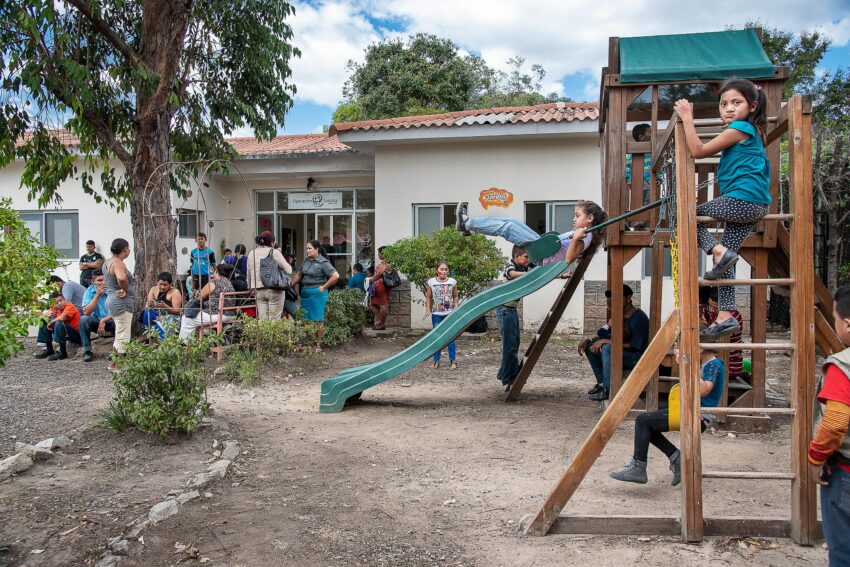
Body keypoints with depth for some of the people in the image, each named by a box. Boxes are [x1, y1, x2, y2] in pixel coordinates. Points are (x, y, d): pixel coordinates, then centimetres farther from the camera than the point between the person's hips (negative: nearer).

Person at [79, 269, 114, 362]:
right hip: (96, 321, 2)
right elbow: (86, 312, -19)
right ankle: (87, 351, -14)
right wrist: (97, 295, -24)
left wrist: (103, 321, -24)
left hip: (111, 320, -2)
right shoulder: (89, 291, -7)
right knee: (83, 319, -27)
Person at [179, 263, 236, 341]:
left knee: (186, 319, 7)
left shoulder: (213, 283, -13)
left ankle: (183, 343, 15)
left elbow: (200, 297, -3)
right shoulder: (229, 284, 12)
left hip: (215, 315, -9)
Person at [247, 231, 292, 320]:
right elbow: (288, 270, -6)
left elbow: (249, 274, 17)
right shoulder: (275, 252, -5)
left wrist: (251, 288, 27)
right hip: (274, 289, -5)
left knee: (262, 319, 6)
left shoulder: (252, 253, 11)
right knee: (274, 319, -1)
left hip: (258, 290, 5)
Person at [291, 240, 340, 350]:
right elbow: (299, 275, 19)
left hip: (317, 293, -7)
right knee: (306, 319, 12)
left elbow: (335, 276, -18)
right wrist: (290, 286, 10)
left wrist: (324, 287, -13)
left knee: (318, 320, -1)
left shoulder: (323, 262, -12)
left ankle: (318, 345, 7)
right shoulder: (306, 260, 10)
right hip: (305, 293, 8)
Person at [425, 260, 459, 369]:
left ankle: (453, 360, 6)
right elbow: (428, 297, 6)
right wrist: (428, 309, -3)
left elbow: (455, 297, 7)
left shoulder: (452, 281, -1)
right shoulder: (431, 282, -1)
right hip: (436, 313, 1)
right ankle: (436, 360, 14)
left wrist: (456, 308, -3)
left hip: (449, 313, -1)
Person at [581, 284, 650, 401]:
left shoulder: (639, 318, -17)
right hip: (620, 354, 9)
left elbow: (632, 345, -24)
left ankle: (608, 389, -24)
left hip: (636, 358, -9)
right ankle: (602, 382, 2)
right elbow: (603, 335, 13)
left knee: (607, 347, -33)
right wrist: (587, 340, -6)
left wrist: (604, 341, -24)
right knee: (590, 345, -1)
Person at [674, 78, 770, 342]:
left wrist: (687, 117, -7)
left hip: (741, 200, -10)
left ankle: (718, 251, -10)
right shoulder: (752, 130, 18)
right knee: (726, 260, 8)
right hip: (754, 205, 10)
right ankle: (726, 317, 6)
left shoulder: (738, 129, -10)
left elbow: (698, 151, -13)